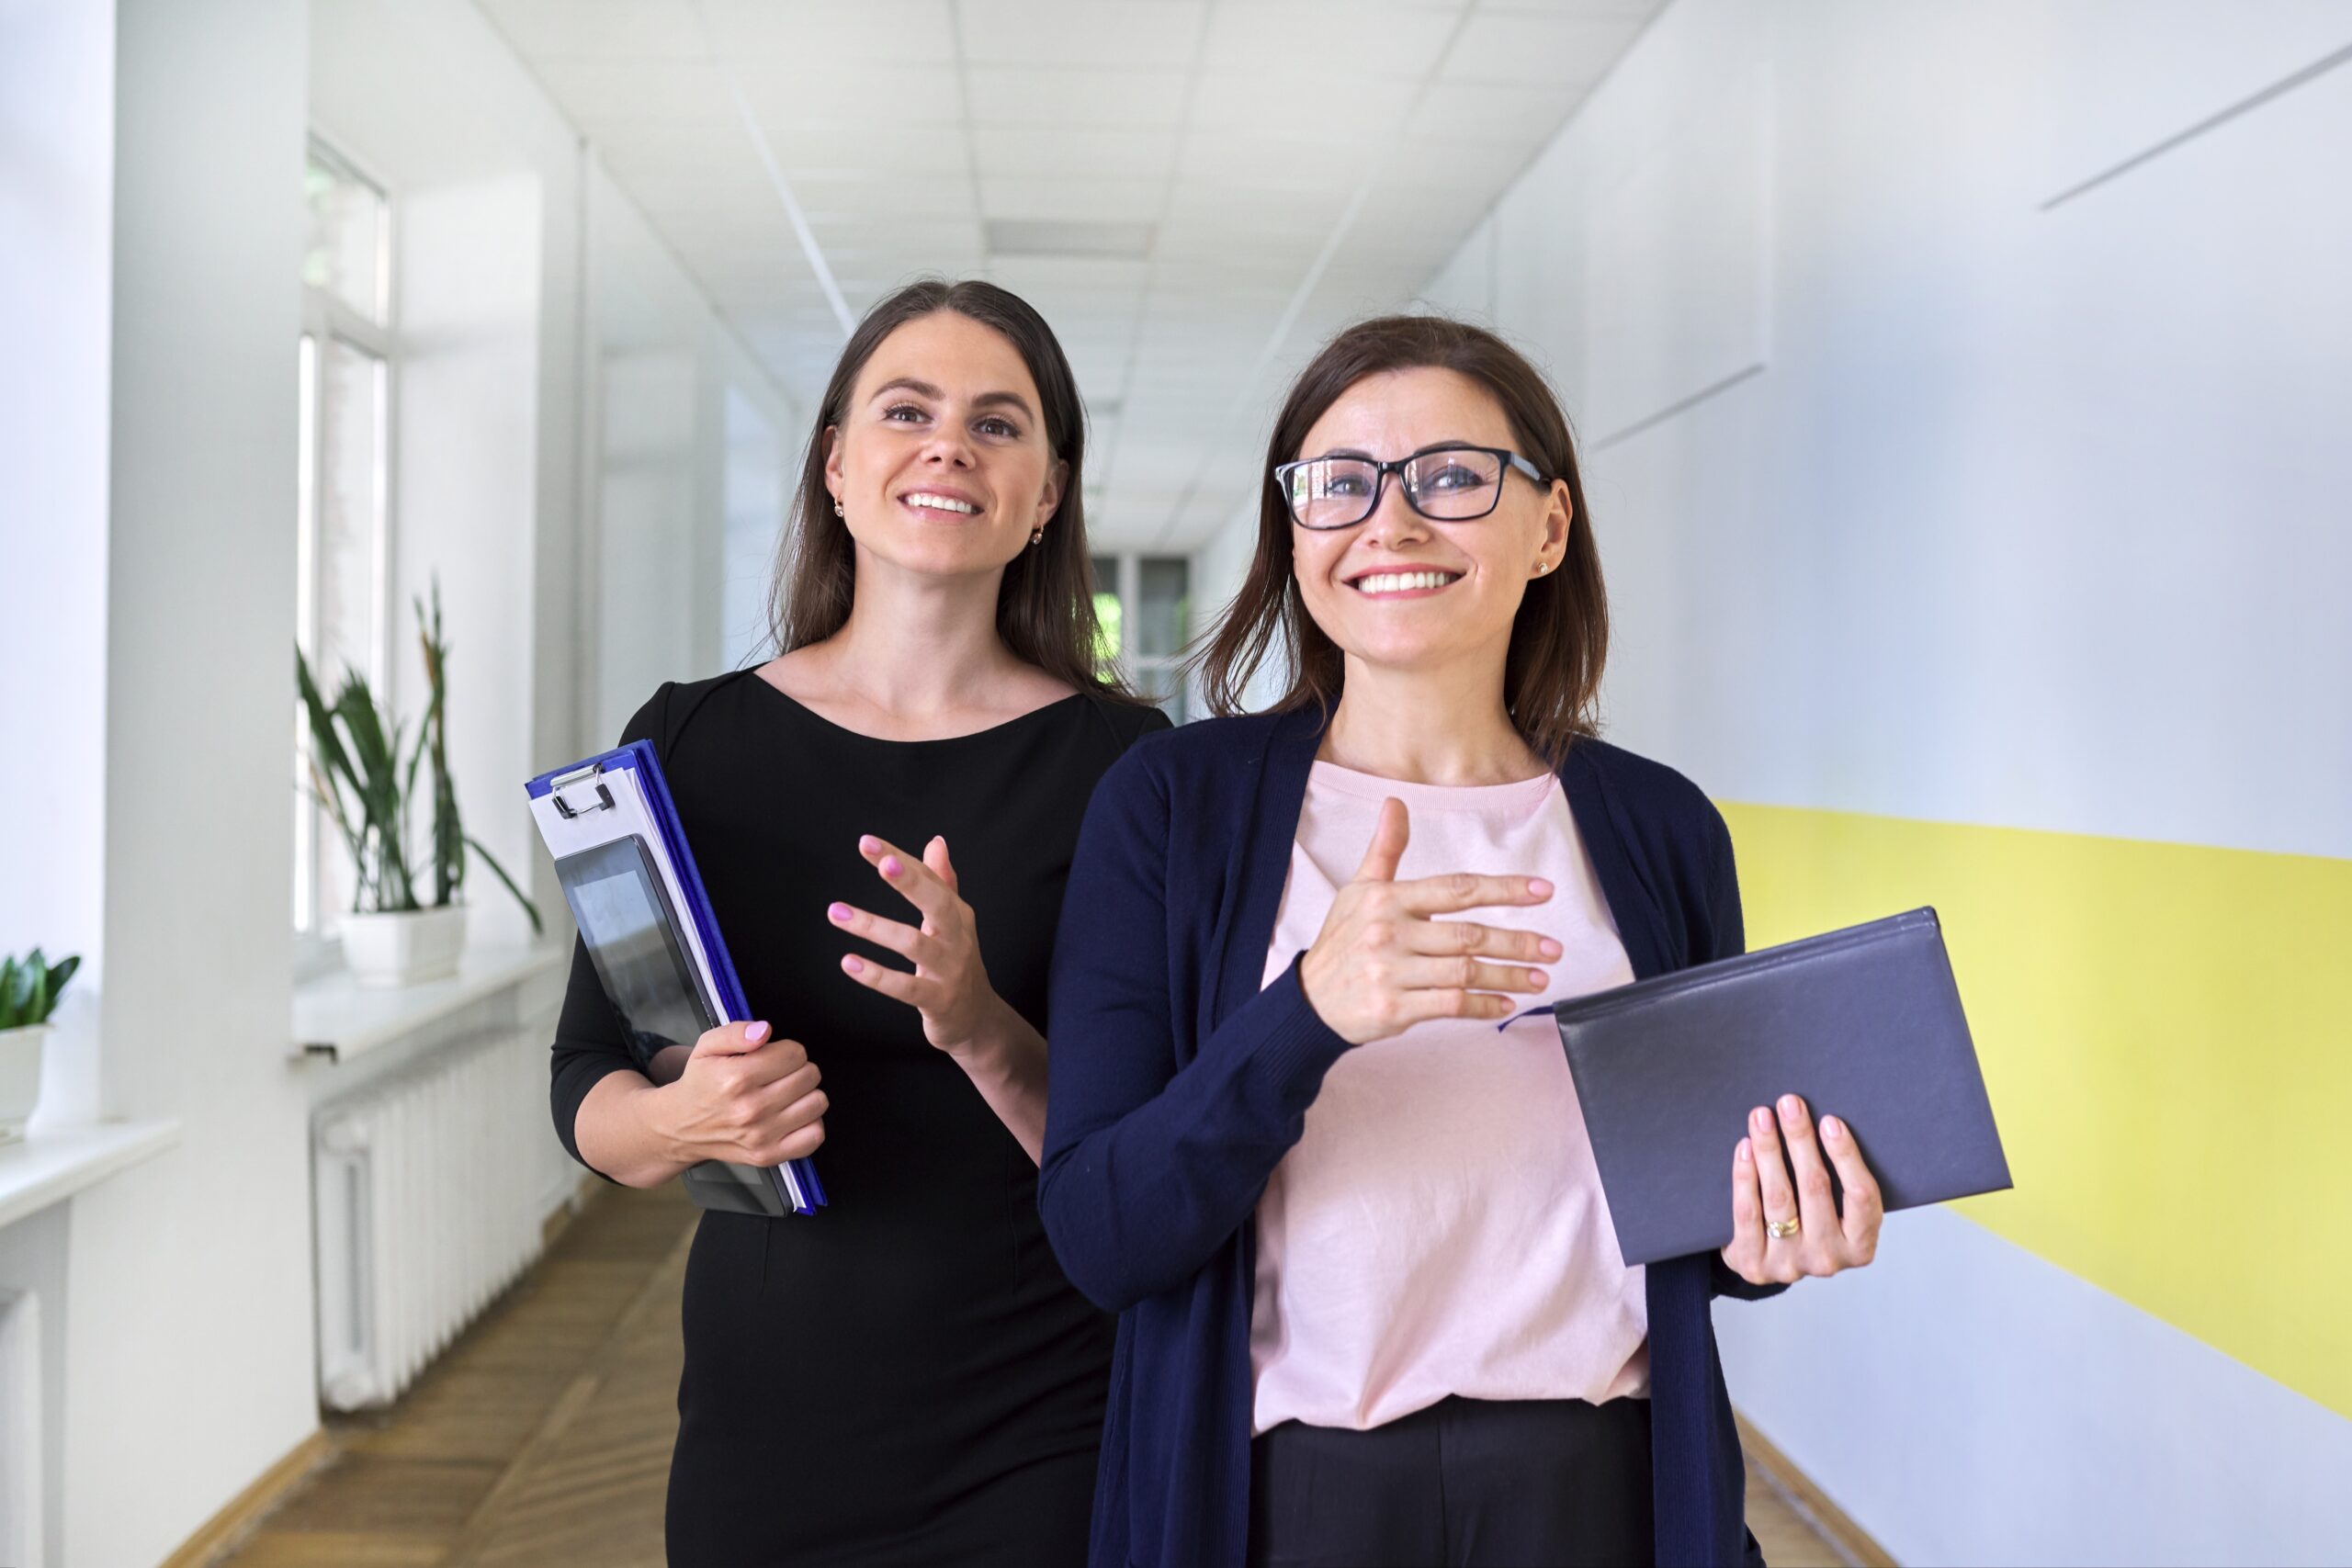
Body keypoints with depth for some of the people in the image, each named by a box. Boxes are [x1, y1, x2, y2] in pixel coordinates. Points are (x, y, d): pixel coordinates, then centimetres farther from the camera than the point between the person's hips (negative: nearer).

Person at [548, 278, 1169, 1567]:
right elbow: (585, 1088, 4)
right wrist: (685, 1117, -17)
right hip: (765, 1417, 2)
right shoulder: (688, 741, -2)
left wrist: (983, 1031, -25)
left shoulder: (1127, 762, -8)